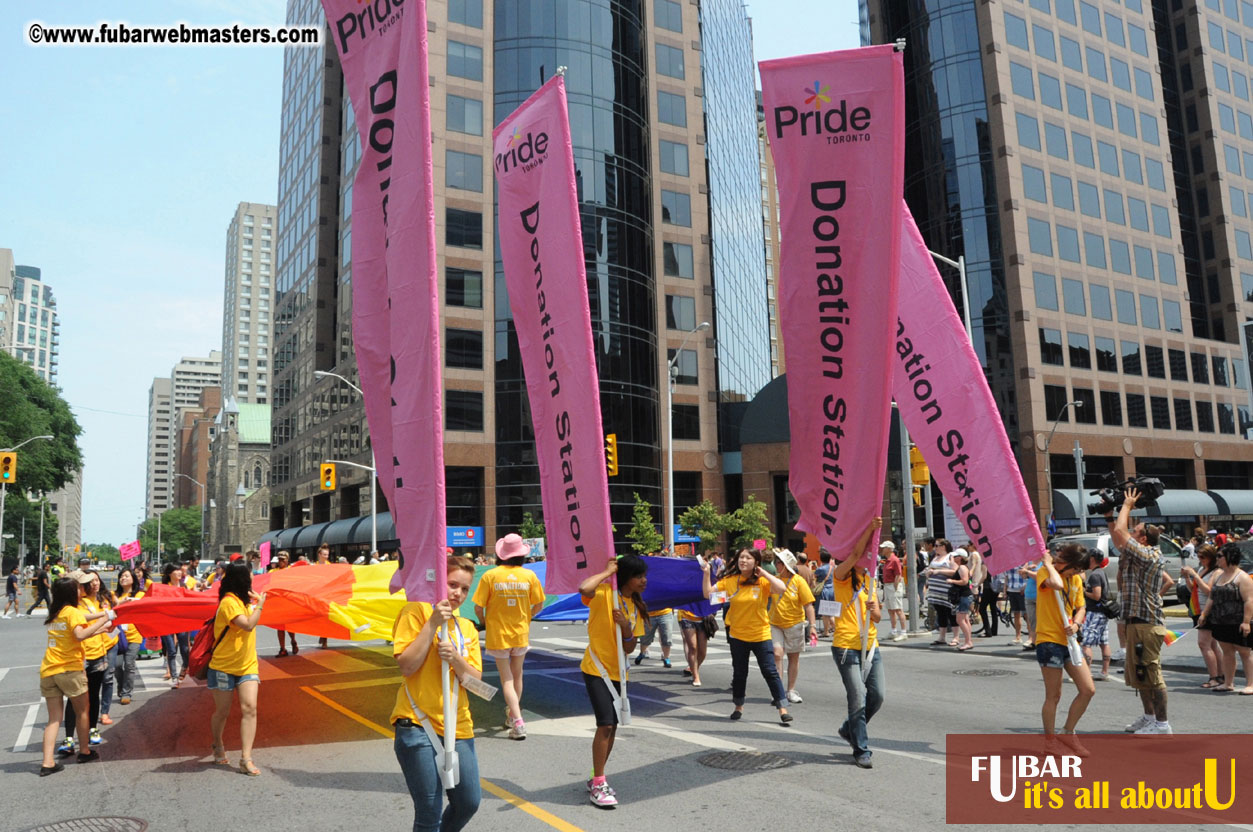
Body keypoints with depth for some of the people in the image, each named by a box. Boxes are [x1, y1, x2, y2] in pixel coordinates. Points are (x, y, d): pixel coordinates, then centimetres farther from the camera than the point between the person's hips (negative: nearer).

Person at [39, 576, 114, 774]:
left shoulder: (55, 613, 15)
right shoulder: (72, 611, -8)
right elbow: (80, 634, -22)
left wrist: (100, 616, 15)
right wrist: (102, 621, -15)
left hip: (48, 671, 6)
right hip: (69, 669, -6)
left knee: (54, 718, 6)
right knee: (82, 710, 12)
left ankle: (48, 762, -3)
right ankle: (85, 752, 21)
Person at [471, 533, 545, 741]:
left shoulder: (490, 576, -11)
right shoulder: (529, 575, -6)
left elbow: (478, 607, -10)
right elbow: (539, 605, 1)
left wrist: (483, 622, 9)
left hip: (498, 634, -2)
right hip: (521, 633, 2)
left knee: (506, 679, 3)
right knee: (517, 676, 21)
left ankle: (518, 724, -7)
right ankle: (512, 716, 36)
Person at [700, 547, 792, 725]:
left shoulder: (762, 581, -9)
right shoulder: (729, 580, -3)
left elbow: (781, 588, -27)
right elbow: (708, 593, -4)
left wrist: (764, 573, -21)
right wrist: (706, 574, -15)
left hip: (760, 635, -2)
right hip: (737, 635, 3)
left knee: (770, 672, 0)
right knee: (739, 672, 16)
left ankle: (783, 709, 8)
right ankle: (738, 707, 34)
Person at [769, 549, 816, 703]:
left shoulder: (799, 581, -9)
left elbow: (808, 605, -9)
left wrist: (812, 625, -15)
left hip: (794, 624, -1)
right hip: (775, 624, 1)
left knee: (794, 657, 10)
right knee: (777, 653, -13)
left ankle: (791, 691, 23)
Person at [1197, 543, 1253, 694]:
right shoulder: (1219, 576, 15)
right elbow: (1212, 598, 20)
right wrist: (1204, 614, 14)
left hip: (1237, 623, -8)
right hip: (1220, 623, 8)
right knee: (1227, 652, 12)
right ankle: (1228, 683, 18)